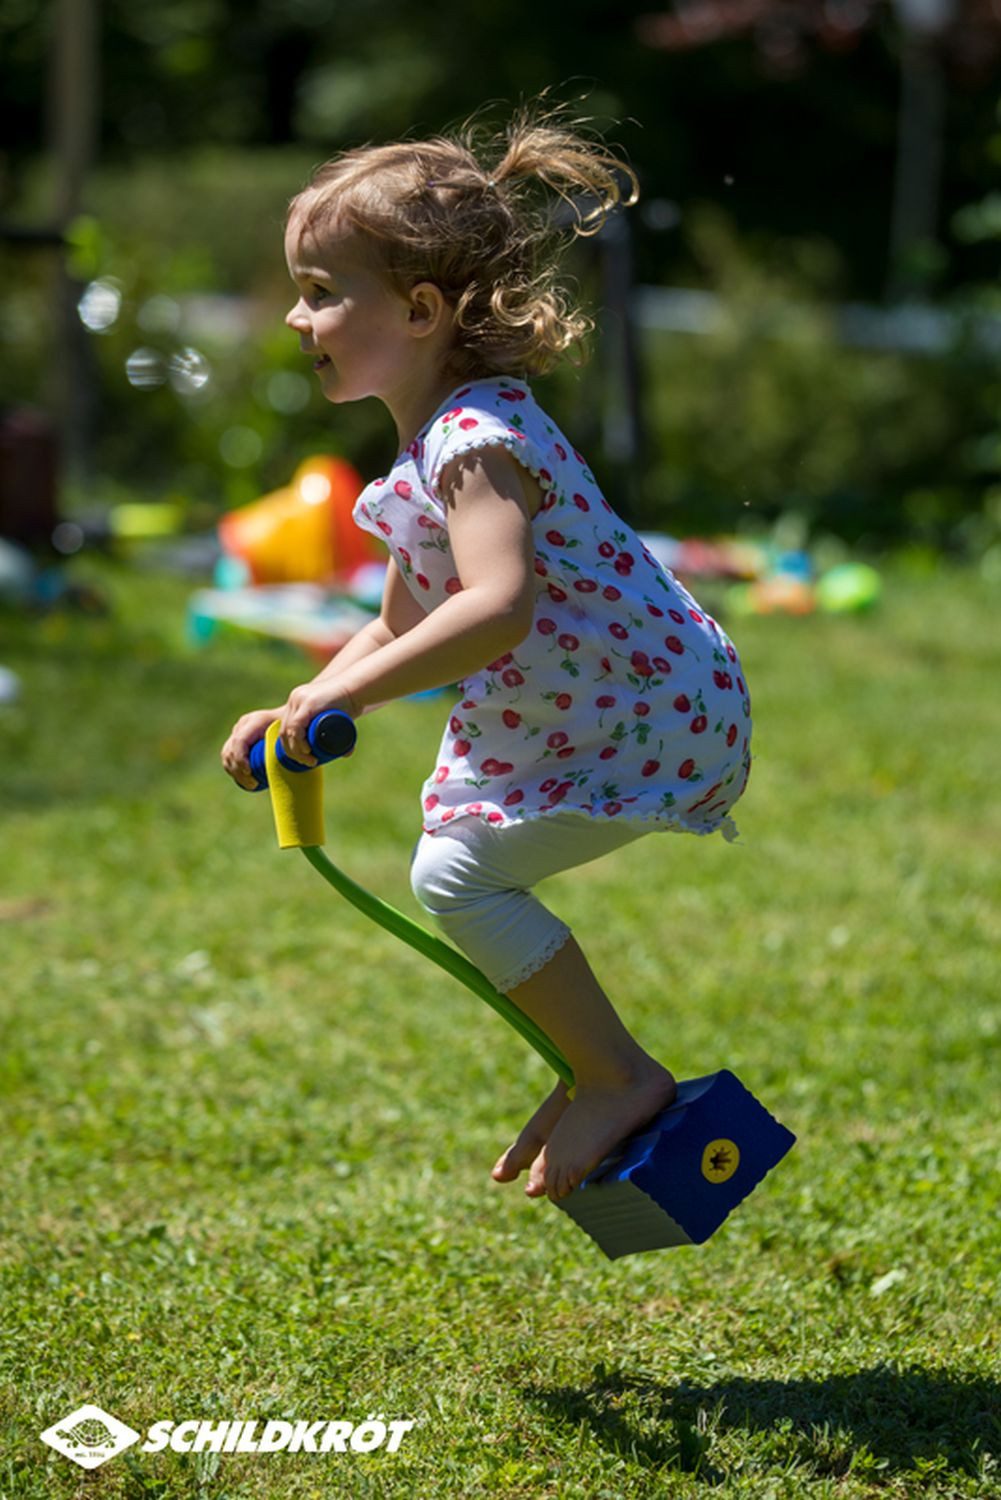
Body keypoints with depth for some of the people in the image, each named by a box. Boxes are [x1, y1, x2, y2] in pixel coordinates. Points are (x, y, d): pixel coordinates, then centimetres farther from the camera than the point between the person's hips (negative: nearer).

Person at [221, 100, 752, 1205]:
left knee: (459, 873, -14)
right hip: (567, 727, 10)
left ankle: (621, 1078, -5)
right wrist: (296, 710, 7)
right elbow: (400, 631, 19)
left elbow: (499, 608, -39)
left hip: (656, 720, -10)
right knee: (458, 868, 14)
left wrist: (344, 694, -35)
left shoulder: (474, 440, -23)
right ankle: (596, 1076, 24)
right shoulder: (428, 449, 11)